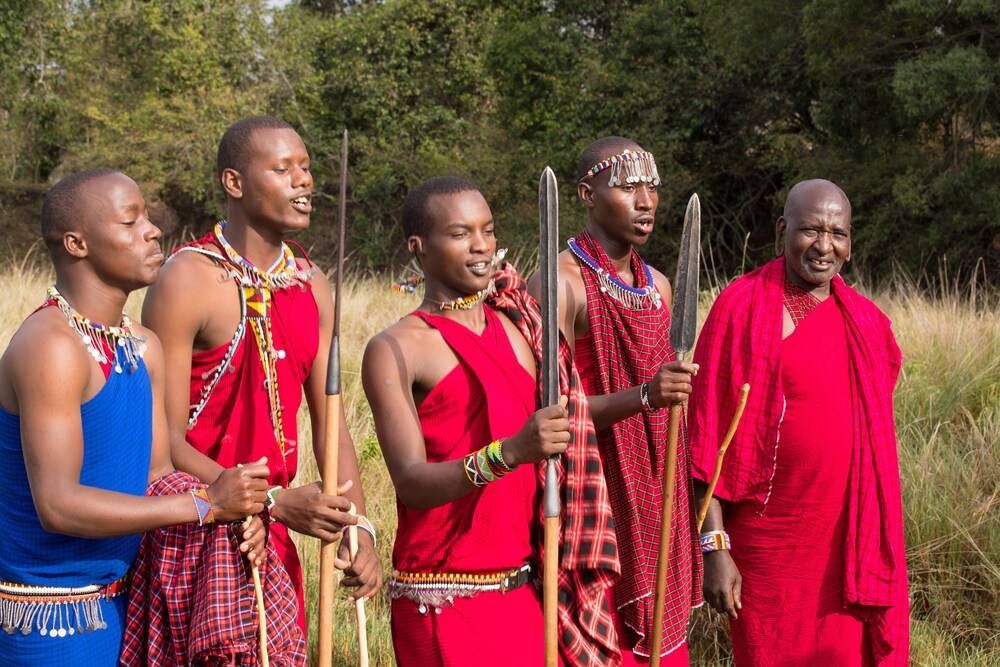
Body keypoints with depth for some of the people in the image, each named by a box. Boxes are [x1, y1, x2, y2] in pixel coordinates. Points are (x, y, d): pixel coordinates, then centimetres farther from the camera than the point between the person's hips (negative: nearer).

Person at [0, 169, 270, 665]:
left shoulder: (144, 349, 9)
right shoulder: (51, 346, -18)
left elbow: (158, 475, 8)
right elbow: (58, 504, -25)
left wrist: (234, 512, -12)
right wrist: (205, 504, -24)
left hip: (119, 600, 8)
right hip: (52, 618, -8)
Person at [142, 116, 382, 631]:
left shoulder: (311, 286, 8)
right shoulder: (188, 280, -13)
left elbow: (329, 422, 9)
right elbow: (164, 440, -18)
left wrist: (358, 524, -4)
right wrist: (276, 502, -25)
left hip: (274, 544, 6)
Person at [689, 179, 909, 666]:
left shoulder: (865, 321, 8)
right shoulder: (742, 307, -8)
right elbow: (708, 434, -9)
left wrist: (879, 546, 13)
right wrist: (714, 547, -13)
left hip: (852, 547, 5)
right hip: (770, 547, -5)